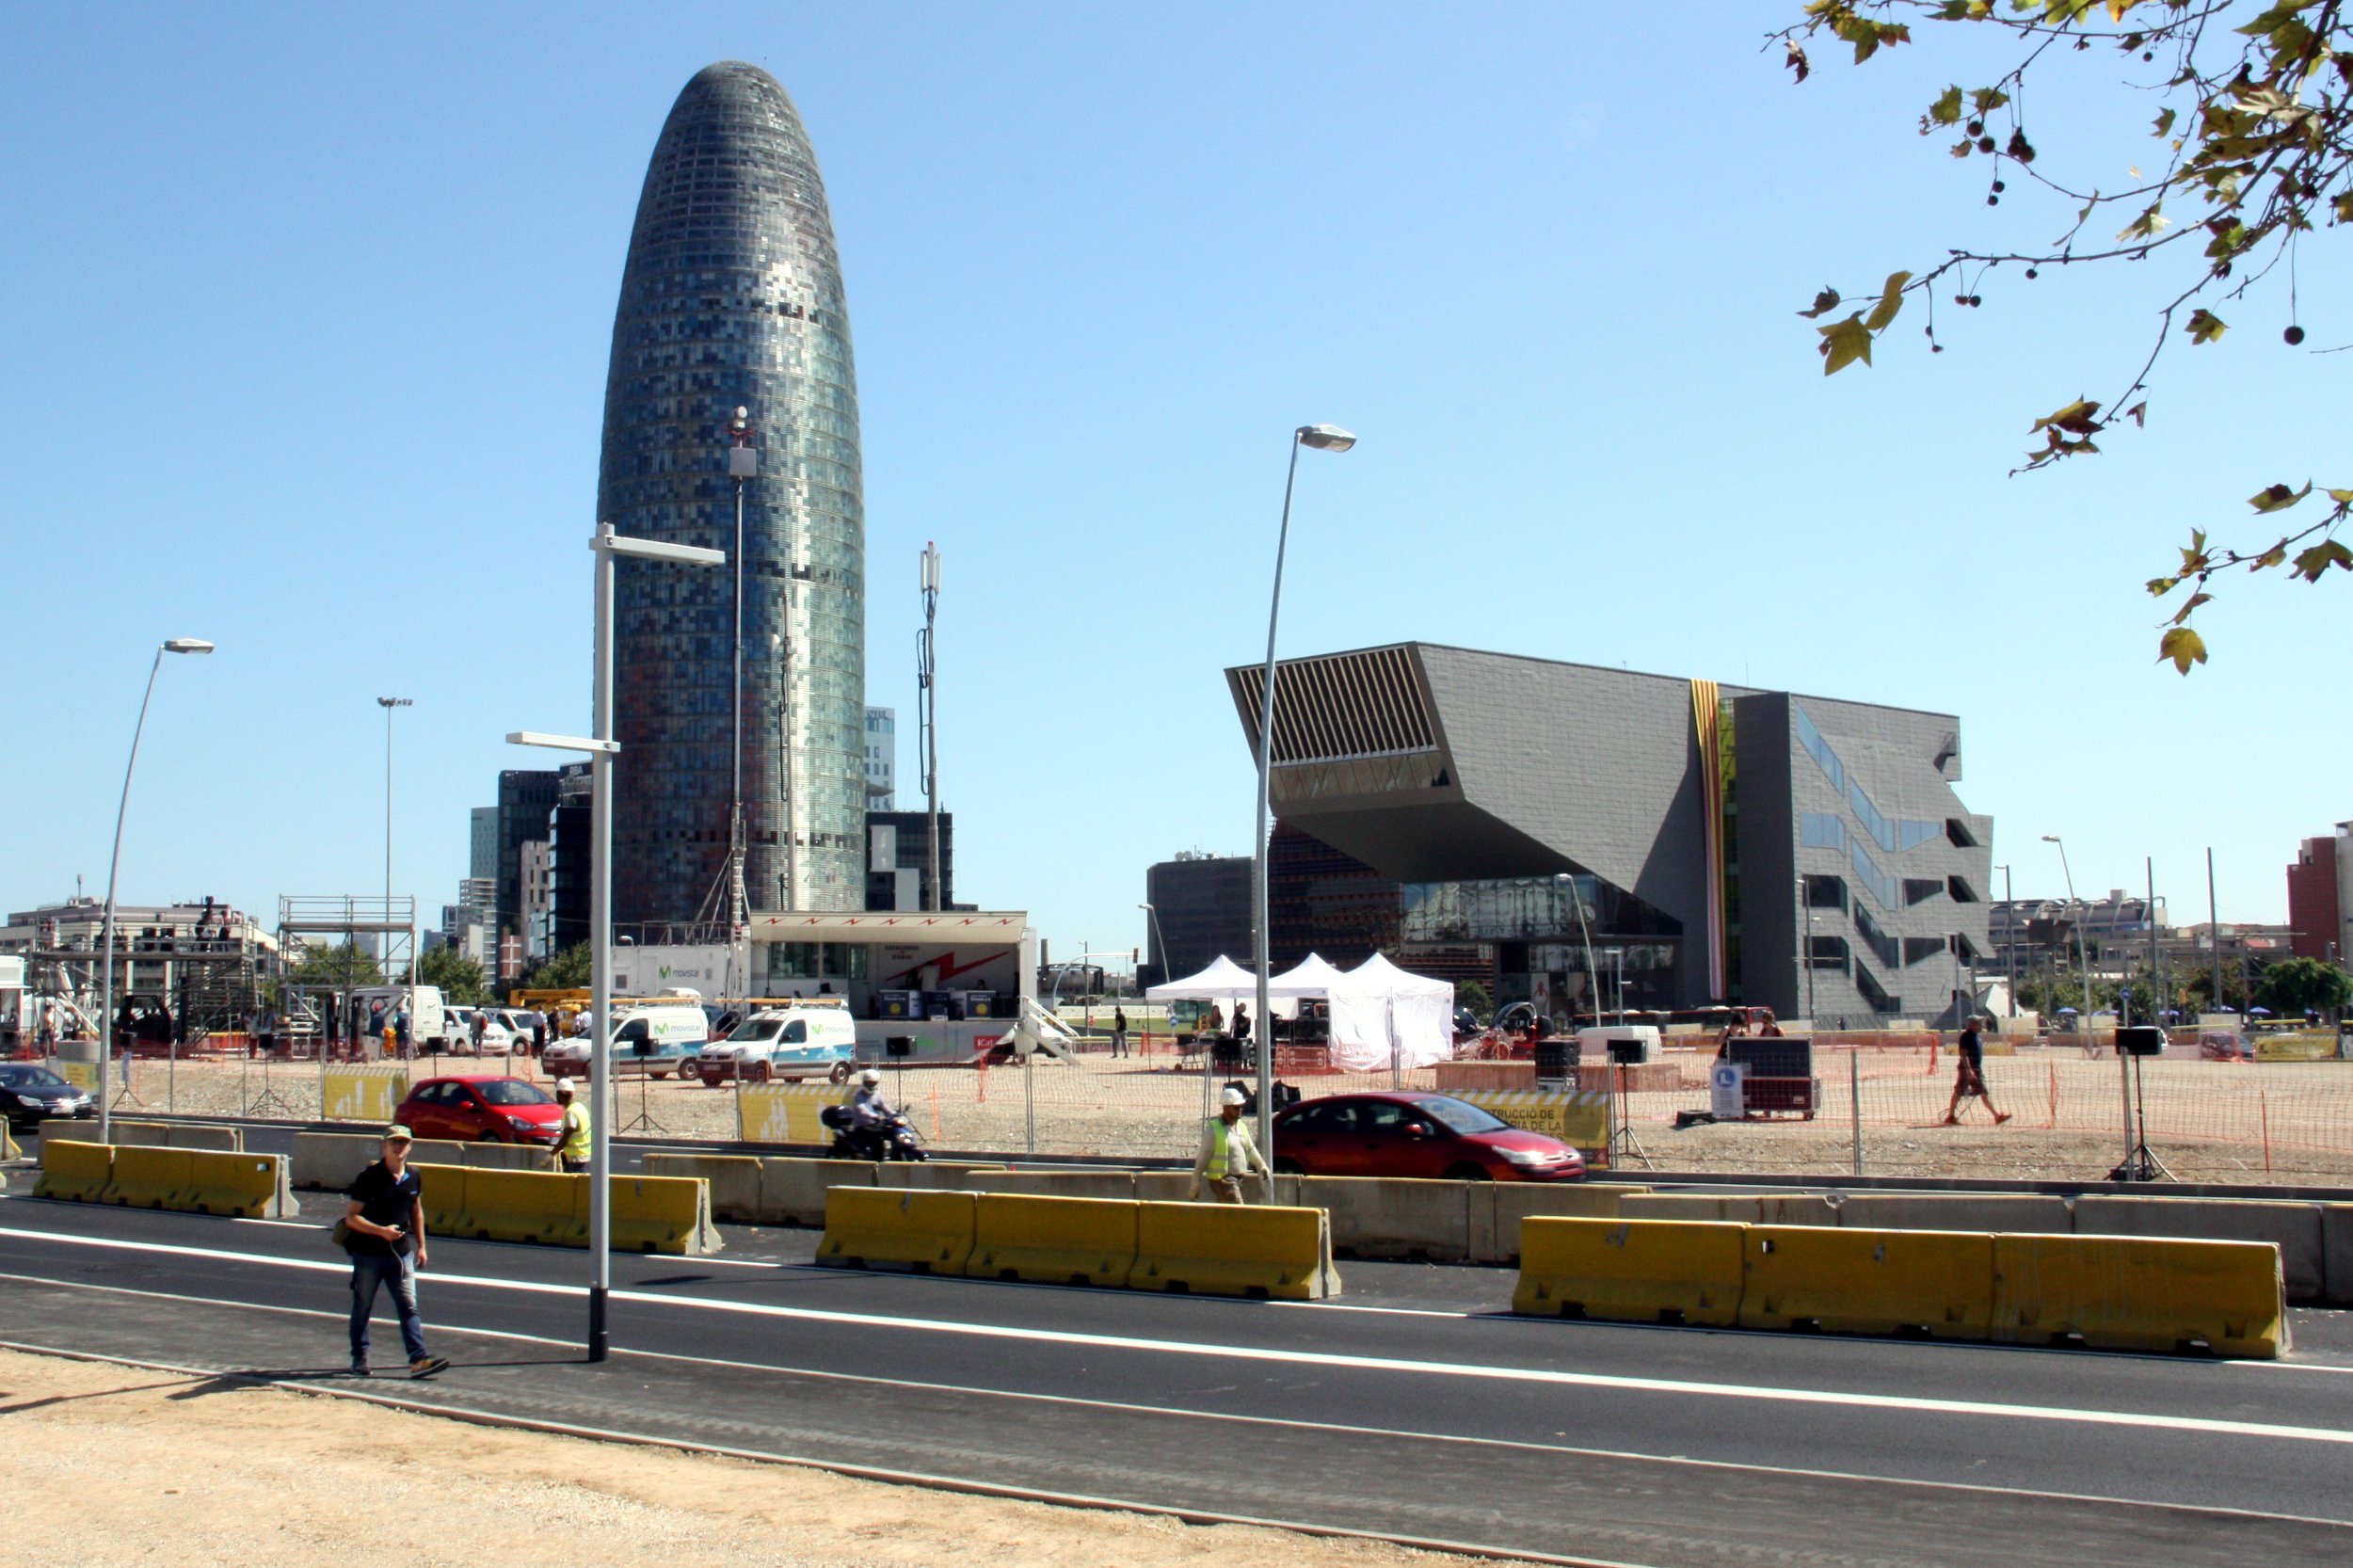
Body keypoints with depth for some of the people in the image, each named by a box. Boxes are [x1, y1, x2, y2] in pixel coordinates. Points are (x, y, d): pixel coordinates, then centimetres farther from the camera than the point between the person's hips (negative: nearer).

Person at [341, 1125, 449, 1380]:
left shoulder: (413, 1178, 6)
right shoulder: (368, 1178, -10)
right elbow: (351, 1217, -11)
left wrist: (421, 1246, 19)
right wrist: (381, 1231, -23)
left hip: (401, 1253, 3)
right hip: (368, 1253, -3)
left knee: (409, 1306, -6)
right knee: (362, 1308, 8)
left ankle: (419, 1359, -13)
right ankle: (359, 1359, 20)